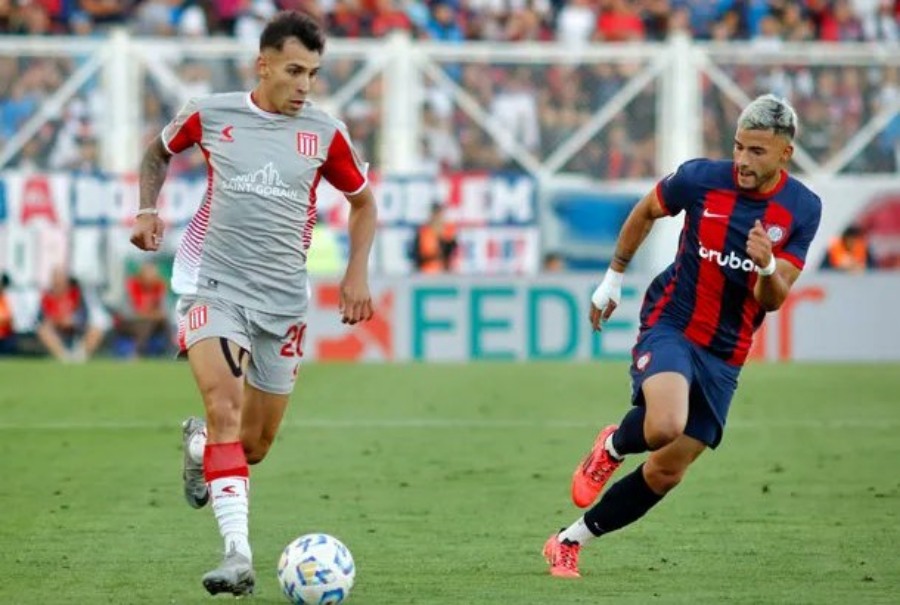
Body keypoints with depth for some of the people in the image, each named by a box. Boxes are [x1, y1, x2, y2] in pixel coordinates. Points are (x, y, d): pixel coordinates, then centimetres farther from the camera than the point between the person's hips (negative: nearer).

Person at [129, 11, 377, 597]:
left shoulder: (326, 134, 1)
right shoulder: (209, 115, -1)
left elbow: (363, 201, 16)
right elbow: (158, 153, 20)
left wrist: (357, 273, 3)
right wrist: (148, 208, 3)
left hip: (283, 300, 3)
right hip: (213, 285, -3)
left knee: (255, 446, 8)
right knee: (225, 410, -24)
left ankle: (200, 442, 44)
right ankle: (238, 553, -28)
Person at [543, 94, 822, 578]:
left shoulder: (802, 209, -5)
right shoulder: (701, 179, -11)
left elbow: (772, 300, -7)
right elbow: (646, 211, 10)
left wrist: (767, 267, -29)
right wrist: (613, 278, 16)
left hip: (724, 356, 3)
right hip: (670, 326, -3)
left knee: (665, 473, 5)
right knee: (665, 426, -33)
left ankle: (570, 542, 22)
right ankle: (613, 447, 3)